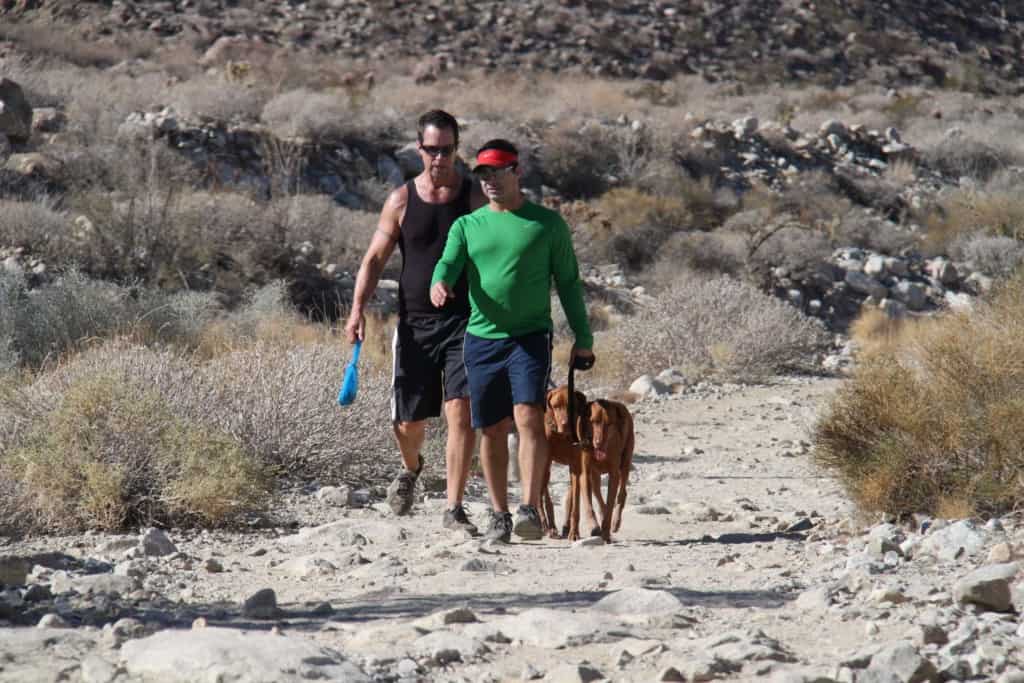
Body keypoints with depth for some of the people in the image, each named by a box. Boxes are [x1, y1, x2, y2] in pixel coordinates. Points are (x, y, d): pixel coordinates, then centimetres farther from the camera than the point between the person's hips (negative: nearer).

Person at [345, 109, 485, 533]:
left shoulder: (475, 197, 2)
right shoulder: (401, 201, 4)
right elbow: (375, 259, 5)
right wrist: (358, 308, -8)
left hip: (464, 323, -2)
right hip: (415, 323, 2)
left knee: (460, 412, -15)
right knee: (409, 422, 7)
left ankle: (454, 510, -11)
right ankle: (411, 468, 43)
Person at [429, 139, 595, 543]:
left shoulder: (547, 224, 4)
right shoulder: (467, 225, 11)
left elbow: (568, 282, 8)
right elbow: (449, 263, -3)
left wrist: (583, 338, 5)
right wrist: (439, 283, -28)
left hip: (530, 337, -3)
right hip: (481, 338, 3)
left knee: (528, 416, -19)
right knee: (491, 430, 6)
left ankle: (530, 509, -22)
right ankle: (499, 514, 17)